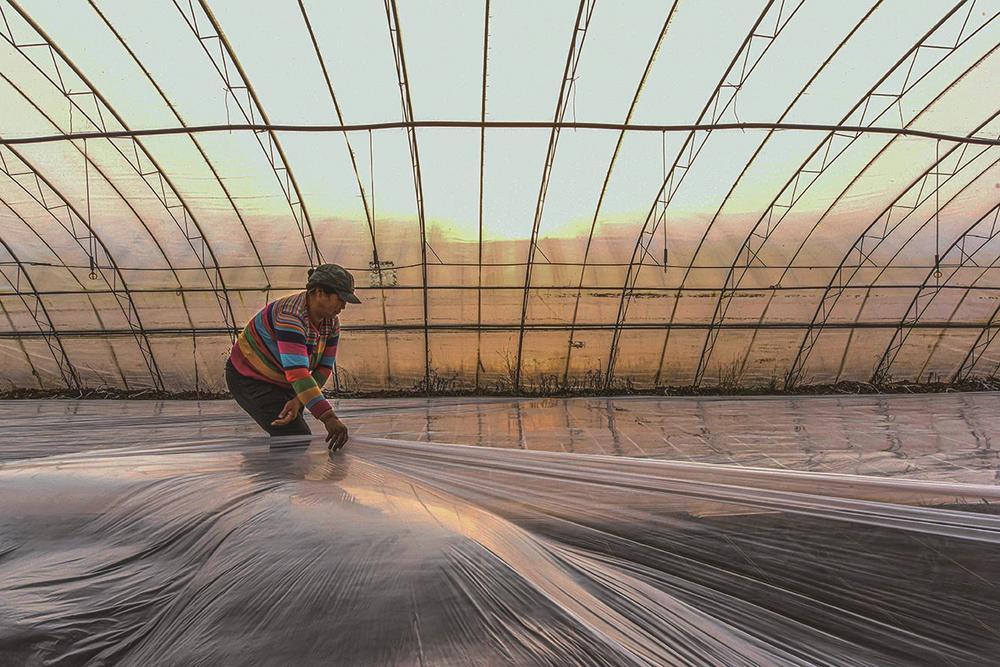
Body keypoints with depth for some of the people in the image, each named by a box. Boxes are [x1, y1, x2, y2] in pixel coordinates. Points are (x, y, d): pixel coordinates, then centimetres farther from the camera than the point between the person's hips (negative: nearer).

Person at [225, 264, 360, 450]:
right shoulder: (290, 316, -34)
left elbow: (324, 368, -8)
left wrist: (298, 401, -24)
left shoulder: (332, 322, -8)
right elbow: (297, 373, -43)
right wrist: (329, 418, -49)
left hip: (281, 383, 8)